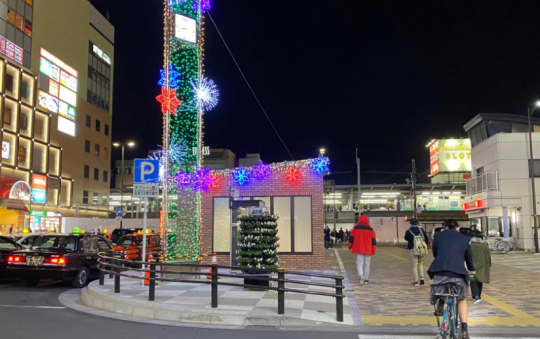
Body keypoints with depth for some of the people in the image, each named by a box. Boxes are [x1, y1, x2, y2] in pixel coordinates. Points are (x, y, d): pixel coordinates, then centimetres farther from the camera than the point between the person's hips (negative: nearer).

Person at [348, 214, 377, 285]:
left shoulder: (355, 228, -1)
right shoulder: (370, 229, 1)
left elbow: (351, 238, 3)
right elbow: (373, 240, 0)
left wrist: (350, 246, 19)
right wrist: (373, 250, 4)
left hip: (359, 249, -1)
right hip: (368, 250, 1)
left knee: (359, 263, 1)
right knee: (367, 264, 9)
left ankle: (360, 275, -24)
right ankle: (366, 279, 11)